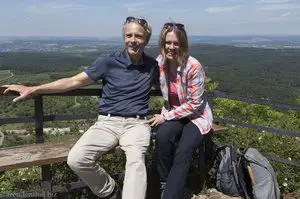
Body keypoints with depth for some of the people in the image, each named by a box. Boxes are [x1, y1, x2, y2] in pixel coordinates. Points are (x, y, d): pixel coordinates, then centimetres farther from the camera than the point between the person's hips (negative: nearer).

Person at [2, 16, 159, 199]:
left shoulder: (152, 65, 9)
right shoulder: (108, 62, 2)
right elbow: (73, 82, 4)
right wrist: (33, 90, 3)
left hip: (137, 124, 0)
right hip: (108, 123, 1)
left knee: (136, 159, -35)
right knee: (76, 159, -24)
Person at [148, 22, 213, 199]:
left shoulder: (193, 67, -22)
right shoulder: (159, 62, -7)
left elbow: (194, 103, -18)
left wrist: (166, 116, -18)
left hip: (197, 115, -3)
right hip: (172, 113, 4)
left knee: (182, 153, -27)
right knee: (162, 137, -29)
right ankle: (165, 184, -8)